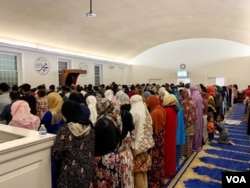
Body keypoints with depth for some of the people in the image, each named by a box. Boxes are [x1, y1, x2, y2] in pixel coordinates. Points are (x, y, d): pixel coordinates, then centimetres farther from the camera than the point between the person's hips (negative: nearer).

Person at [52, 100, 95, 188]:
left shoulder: (65, 130, -20)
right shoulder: (90, 127, -6)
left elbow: (57, 153, -14)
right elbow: (93, 149, 4)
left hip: (70, 172, -4)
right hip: (88, 171, 4)